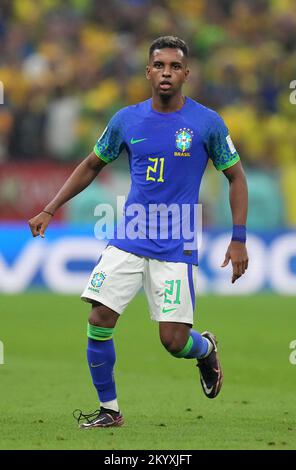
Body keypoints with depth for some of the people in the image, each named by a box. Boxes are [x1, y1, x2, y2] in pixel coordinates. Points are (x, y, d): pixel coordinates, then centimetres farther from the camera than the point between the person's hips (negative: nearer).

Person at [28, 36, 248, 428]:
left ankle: (205, 348, 30)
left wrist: (239, 239, -3)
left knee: (174, 340, -8)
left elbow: (235, 176, 4)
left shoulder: (207, 123, -5)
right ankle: (109, 409, 11)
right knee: (99, 321, -7)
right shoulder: (127, 120, 2)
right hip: (128, 241, 3)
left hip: (177, 247, -3)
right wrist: (50, 211, 10)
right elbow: (92, 166, 16)